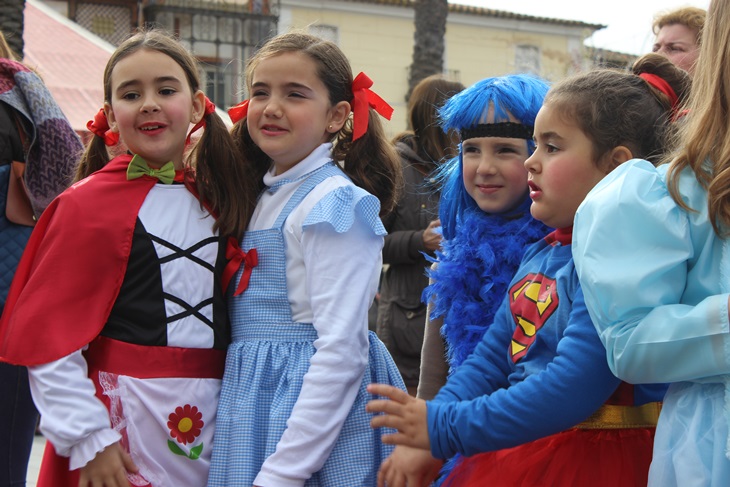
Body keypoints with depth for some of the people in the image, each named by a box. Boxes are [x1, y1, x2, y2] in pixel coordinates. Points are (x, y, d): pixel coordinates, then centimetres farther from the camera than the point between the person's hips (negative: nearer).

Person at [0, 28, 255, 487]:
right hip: (122, 415, -4)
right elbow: (47, 337, -10)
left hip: (211, 414, 5)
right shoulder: (89, 204, -8)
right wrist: (88, 440, -13)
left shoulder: (213, 199, 8)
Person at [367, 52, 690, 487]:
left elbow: (571, 389, -26)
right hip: (515, 452, 7)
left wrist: (444, 428, -21)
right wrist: (420, 439, -4)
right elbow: (492, 357, 9)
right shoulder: (540, 255, 8)